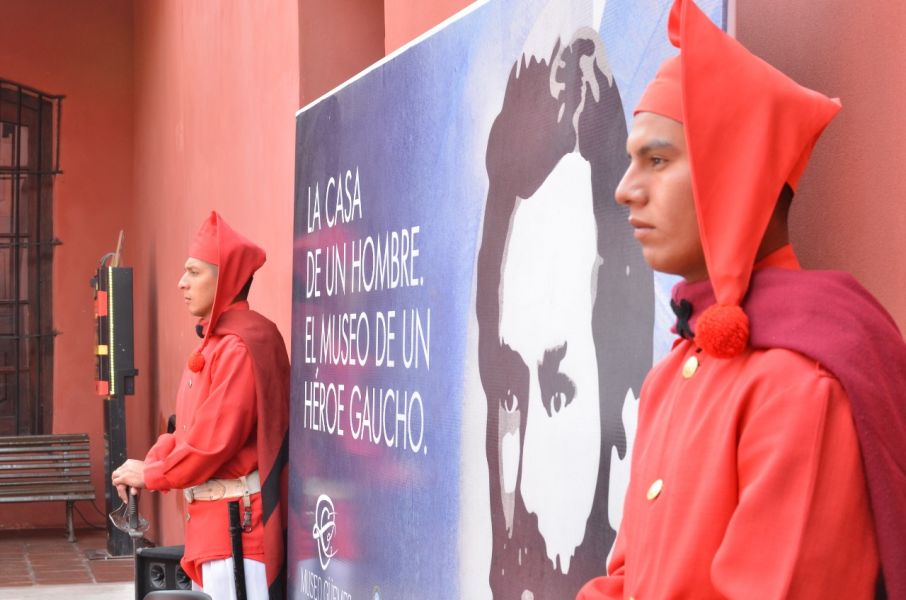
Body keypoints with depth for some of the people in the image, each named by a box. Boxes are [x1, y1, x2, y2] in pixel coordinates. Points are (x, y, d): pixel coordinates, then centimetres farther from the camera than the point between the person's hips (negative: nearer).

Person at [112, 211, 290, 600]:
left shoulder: (241, 346, -17)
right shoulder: (215, 342, 15)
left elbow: (214, 440, -20)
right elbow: (189, 428, 18)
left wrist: (149, 475, -8)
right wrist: (149, 464, 2)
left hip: (237, 518, -10)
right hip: (211, 514, 10)